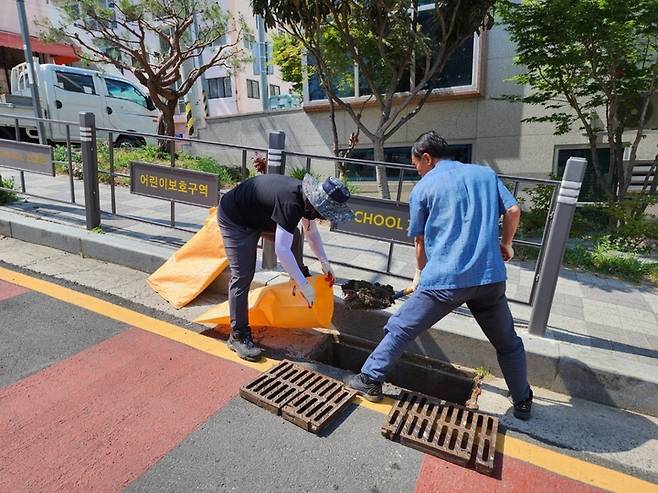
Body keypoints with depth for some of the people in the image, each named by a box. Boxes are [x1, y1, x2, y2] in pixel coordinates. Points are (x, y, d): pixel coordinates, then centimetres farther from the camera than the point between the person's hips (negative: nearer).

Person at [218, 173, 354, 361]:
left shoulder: (307, 196, -8)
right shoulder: (291, 204, -36)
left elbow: (311, 232, 8)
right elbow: (281, 250, -39)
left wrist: (324, 262, 5)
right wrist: (304, 285, -33)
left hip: (256, 216, 9)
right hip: (234, 220, -9)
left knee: (292, 235, 12)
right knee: (243, 276, -12)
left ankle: (298, 278, 29)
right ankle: (238, 336, -2)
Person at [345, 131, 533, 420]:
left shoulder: (423, 188, 6)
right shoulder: (486, 173, 14)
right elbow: (513, 210, 7)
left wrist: (420, 273, 27)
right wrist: (505, 245, 25)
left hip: (444, 279, -3)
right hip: (490, 277, 4)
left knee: (400, 330, 12)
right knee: (508, 343, 24)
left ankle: (369, 380, 20)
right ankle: (522, 402, 38)